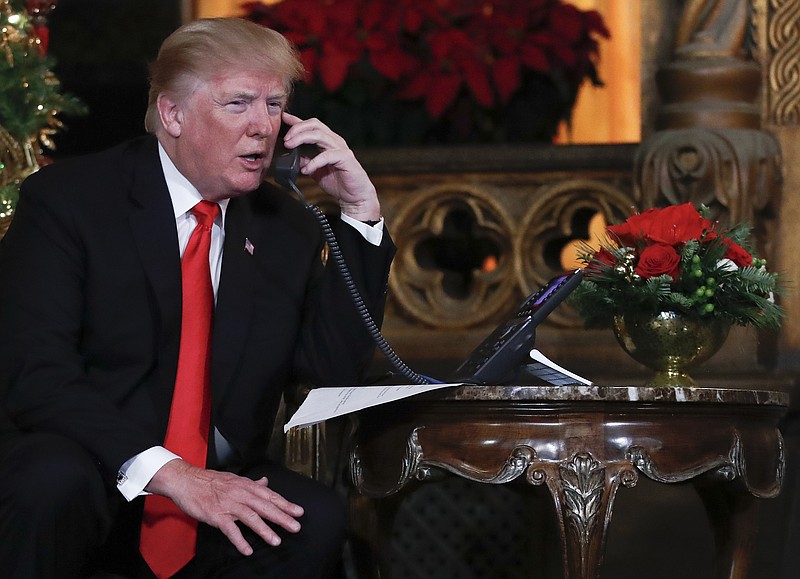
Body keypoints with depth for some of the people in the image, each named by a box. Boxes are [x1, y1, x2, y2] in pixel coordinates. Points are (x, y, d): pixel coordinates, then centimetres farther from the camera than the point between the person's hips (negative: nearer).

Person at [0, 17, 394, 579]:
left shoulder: (285, 224, 10)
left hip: (216, 481, 4)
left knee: (317, 519, -25)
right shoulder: (68, 198, -6)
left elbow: (333, 369, 4)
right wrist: (166, 470, -30)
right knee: (54, 480, -37)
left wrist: (361, 212, -3)